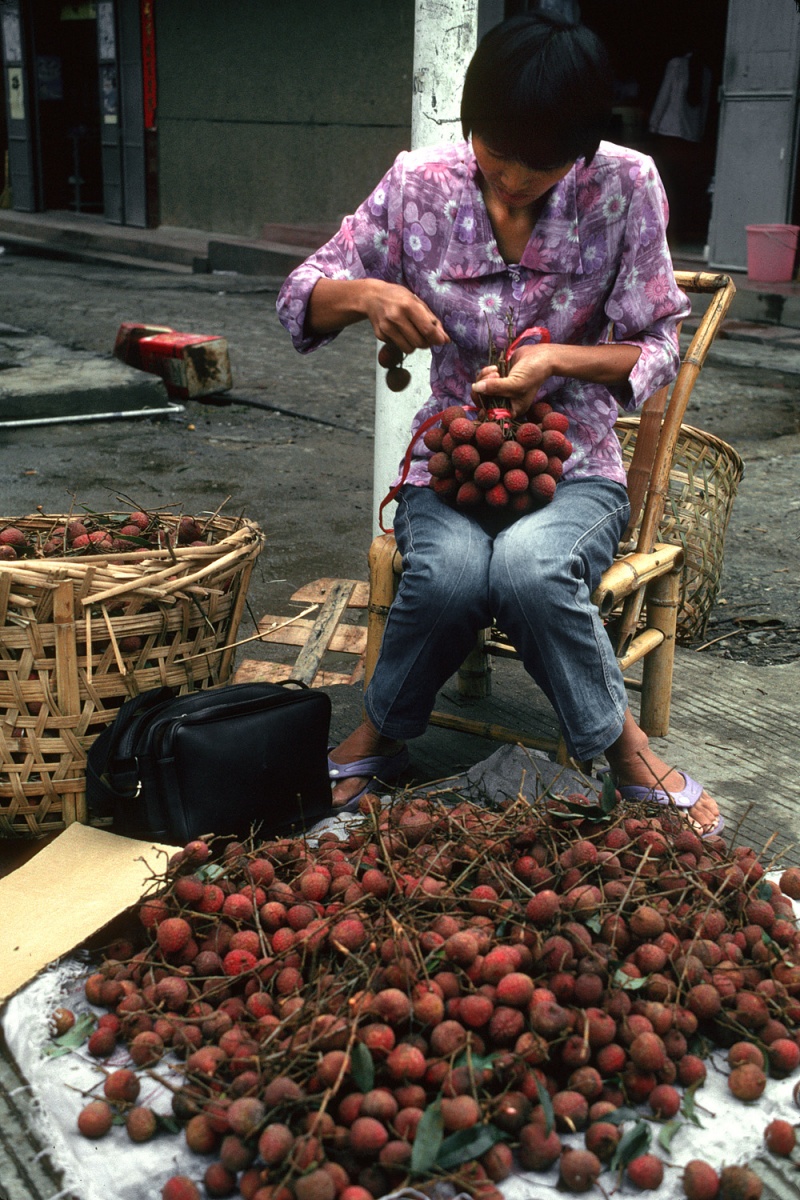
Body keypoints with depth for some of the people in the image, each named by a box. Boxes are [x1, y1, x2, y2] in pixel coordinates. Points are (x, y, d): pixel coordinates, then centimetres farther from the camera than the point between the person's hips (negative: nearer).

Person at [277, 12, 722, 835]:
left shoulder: (623, 188, -6)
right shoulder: (420, 184, -2)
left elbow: (659, 346, 0)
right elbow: (299, 300, 3)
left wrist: (559, 358, -20)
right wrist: (365, 293, -20)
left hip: (574, 467, -1)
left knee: (530, 566, -37)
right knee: (450, 572, -35)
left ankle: (623, 747, -9)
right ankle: (378, 738, -5)